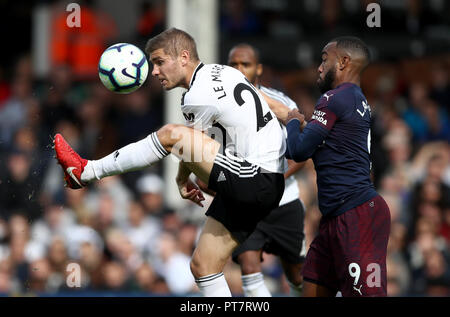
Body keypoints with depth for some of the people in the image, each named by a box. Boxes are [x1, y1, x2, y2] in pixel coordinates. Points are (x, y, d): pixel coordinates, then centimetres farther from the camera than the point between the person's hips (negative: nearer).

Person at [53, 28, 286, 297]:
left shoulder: (199, 96, -13)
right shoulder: (222, 73, 15)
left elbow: (186, 148, 1)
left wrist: (182, 181, 19)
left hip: (255, 181, -10)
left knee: (171, 135, -18)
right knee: (203, 265, 9)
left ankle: (87, 171, -6)